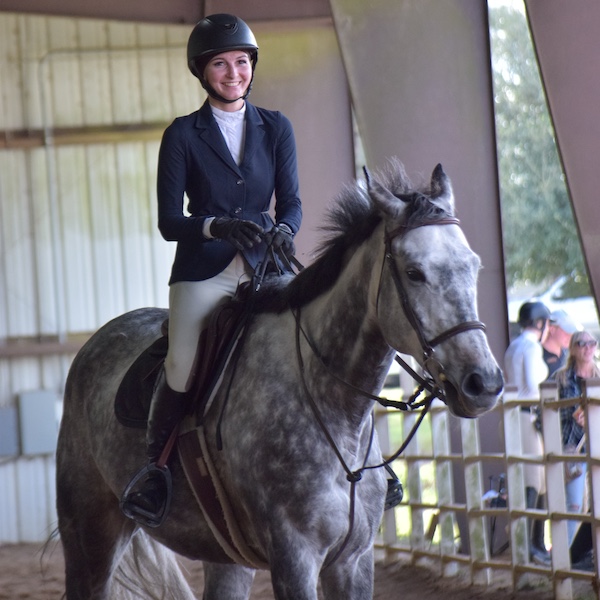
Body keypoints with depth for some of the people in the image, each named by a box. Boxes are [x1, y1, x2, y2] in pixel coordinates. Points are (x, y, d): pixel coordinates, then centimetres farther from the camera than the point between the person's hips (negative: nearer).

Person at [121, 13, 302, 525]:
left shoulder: (276, 128, 11)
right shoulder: (183, 135, 4)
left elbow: (291, 201, 6)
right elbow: (169, 222, 0)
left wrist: (284, 230, -17)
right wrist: (218, 226, -19)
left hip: (266, 268, 2)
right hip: (204, 272, -2)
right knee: (183, 365, -22)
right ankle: (152, 470, -4)